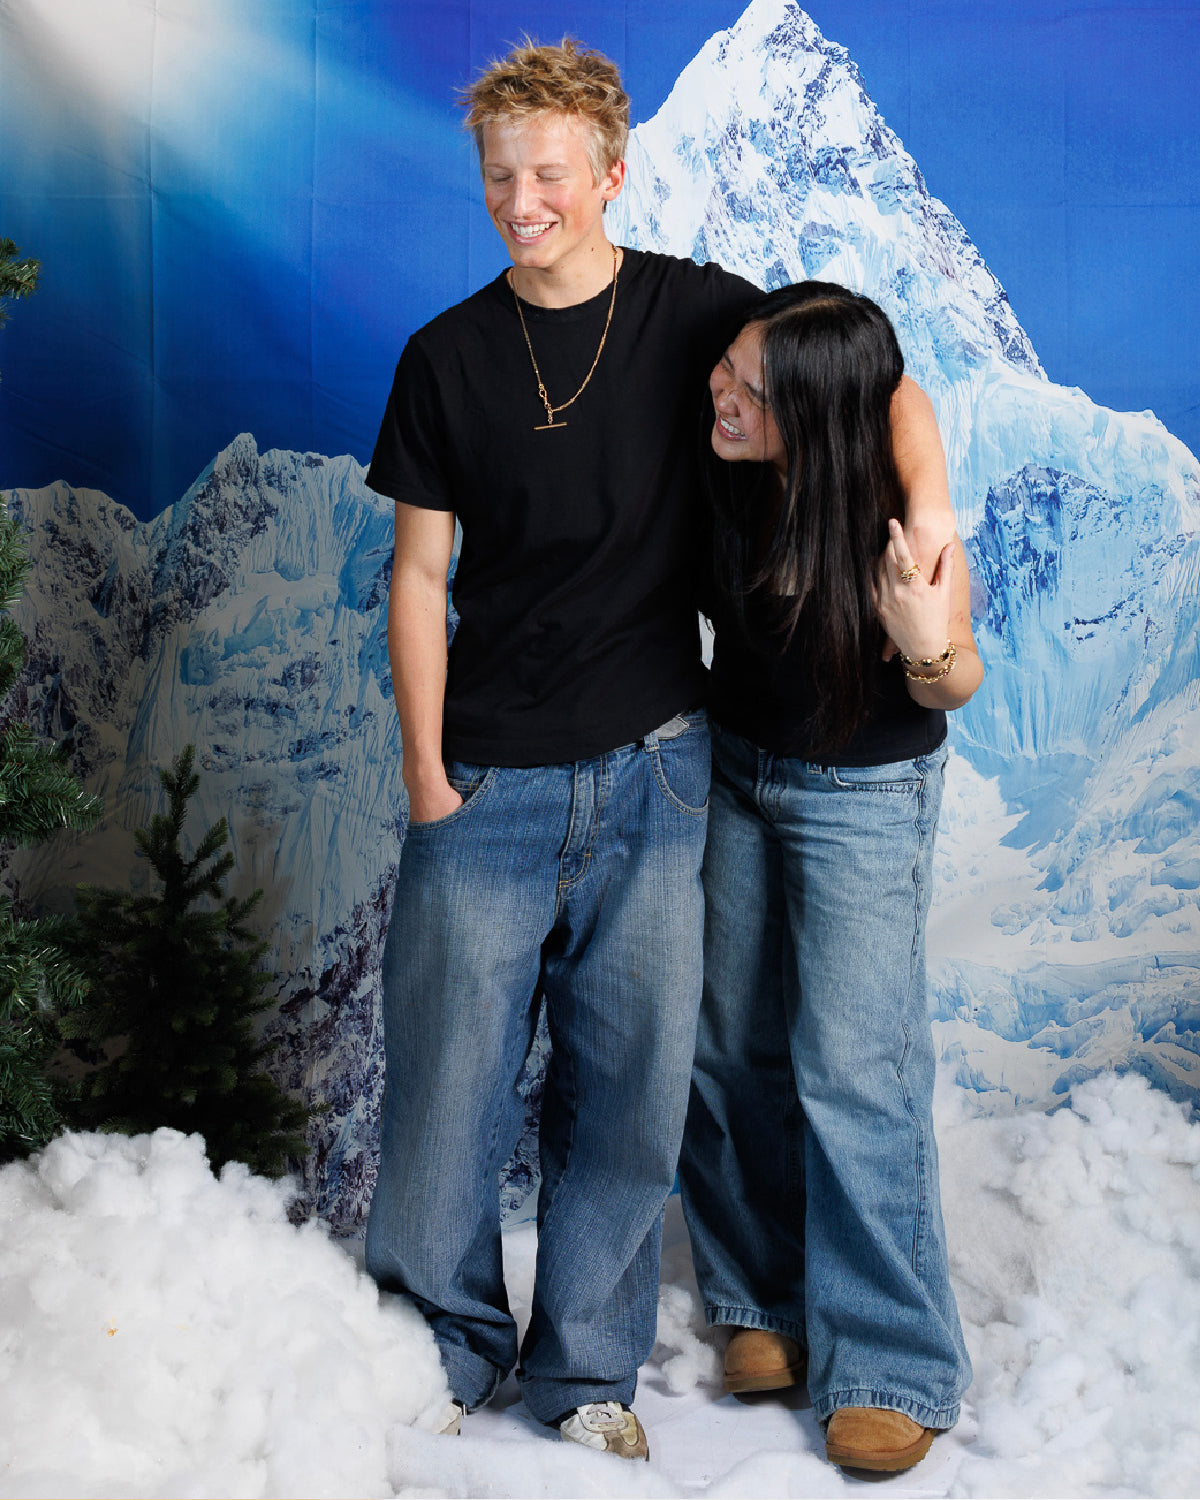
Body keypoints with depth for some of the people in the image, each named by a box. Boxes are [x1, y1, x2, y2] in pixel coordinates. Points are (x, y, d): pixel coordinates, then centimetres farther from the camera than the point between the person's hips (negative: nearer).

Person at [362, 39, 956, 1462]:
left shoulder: (695, 313, 2)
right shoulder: (445, 358, 4)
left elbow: (882, 389, 0)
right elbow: (419, 574, 5)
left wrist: (928, 516, -20)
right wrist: (424, 772, -1)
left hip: (651, 769, 0)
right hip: (488, 779, 0)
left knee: (629, 1086, 6)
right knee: (446, 1073, 1)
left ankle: (586, 1370, 24)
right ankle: (442, 1357, 23)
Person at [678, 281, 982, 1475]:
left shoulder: (904, 534, -28)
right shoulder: (724, 481, -17)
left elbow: (954, 682, -12)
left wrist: (929, 650, -34)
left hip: (863, 798, -5)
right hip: (734, 770, 5)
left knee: (851, 1072, -3)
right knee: (731, 1047, 11)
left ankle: (892, 1364, 12)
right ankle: (765, 1297, 30)